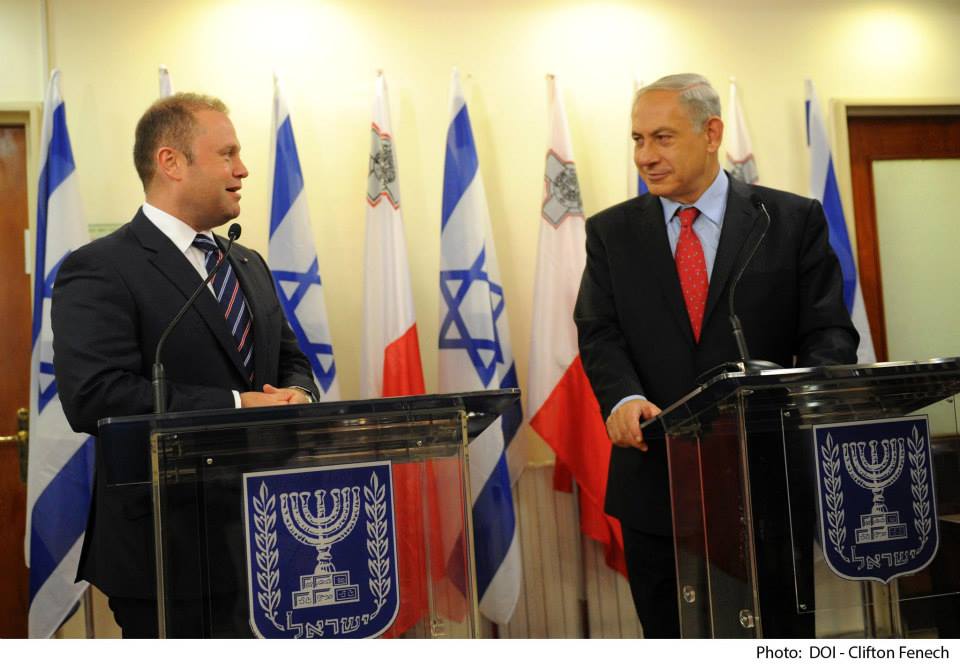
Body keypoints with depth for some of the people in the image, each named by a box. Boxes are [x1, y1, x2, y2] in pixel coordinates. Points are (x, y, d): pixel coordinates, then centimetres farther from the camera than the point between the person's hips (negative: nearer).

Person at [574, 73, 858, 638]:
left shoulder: (794, 220, 2)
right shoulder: (611, 232, 7)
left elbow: (829, 332, -1)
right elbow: (600, 332, -1)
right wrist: (624, 397, -22)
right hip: (655, 480, 2)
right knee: (671, 639, 12)